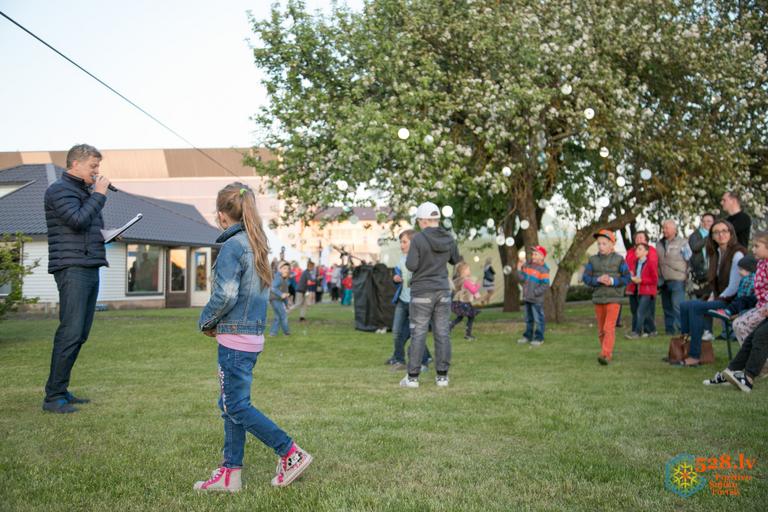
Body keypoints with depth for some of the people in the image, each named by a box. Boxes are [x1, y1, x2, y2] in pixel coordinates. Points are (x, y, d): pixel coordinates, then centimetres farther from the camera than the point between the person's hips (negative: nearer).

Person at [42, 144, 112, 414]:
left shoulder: (84, 191, 22)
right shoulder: (59, 189, -4)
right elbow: (78, 220, -18)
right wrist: (99, 195, -9)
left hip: (90, 268, 9)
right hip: (72, 269, -9)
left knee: (80, 334, 9)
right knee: (70, 333, -12)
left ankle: (61, 390, 16)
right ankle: (53, 397, -7)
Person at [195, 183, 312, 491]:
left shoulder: (232, 246, -14)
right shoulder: (257, 245, 12)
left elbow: (225, 295, -22)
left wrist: (206, 322, -4)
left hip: (235, 338, -9)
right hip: (254, 336, 9)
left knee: (236, 406, -1)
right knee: (230, 404, 14)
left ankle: (292, 454, 1)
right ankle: (231, 472, 19)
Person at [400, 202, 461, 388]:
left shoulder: (418, 239, -13)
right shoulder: (449, 239, 2)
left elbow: (411, 266, -14)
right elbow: (455, 260, 18)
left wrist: (411, 256, 6)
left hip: (422, 292, -4)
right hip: (443, 291, 4)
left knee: (418, 334, 0)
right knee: (442, 333, 7)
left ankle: (412, 377, 2)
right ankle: (442, 376, 9)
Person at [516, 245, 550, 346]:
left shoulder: (543, 269, -13)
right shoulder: (527, 265, 8)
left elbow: (545, 285, -17)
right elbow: (522, 278, 7)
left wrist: (534, 293, -19)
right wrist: (519, 269, -6)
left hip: (537, 299, -7)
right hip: (527, 298, 7)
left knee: (538, 319, -1)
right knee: (528, 319, 17)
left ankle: (539, 338, 6)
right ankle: (528, 336, 27)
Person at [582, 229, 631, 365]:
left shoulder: (619, 260, -3)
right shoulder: (593, 260, 4)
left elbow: (626, 278, -3)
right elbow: (586, 278, 1)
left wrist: (612, 281, -19)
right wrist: (598, 280, -17)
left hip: (613, 298, -4)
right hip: (598, 298, 4)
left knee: (609, 328, -14)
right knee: (601, 329, 11)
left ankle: (605, 355, -18)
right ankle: (608, 353, 26)